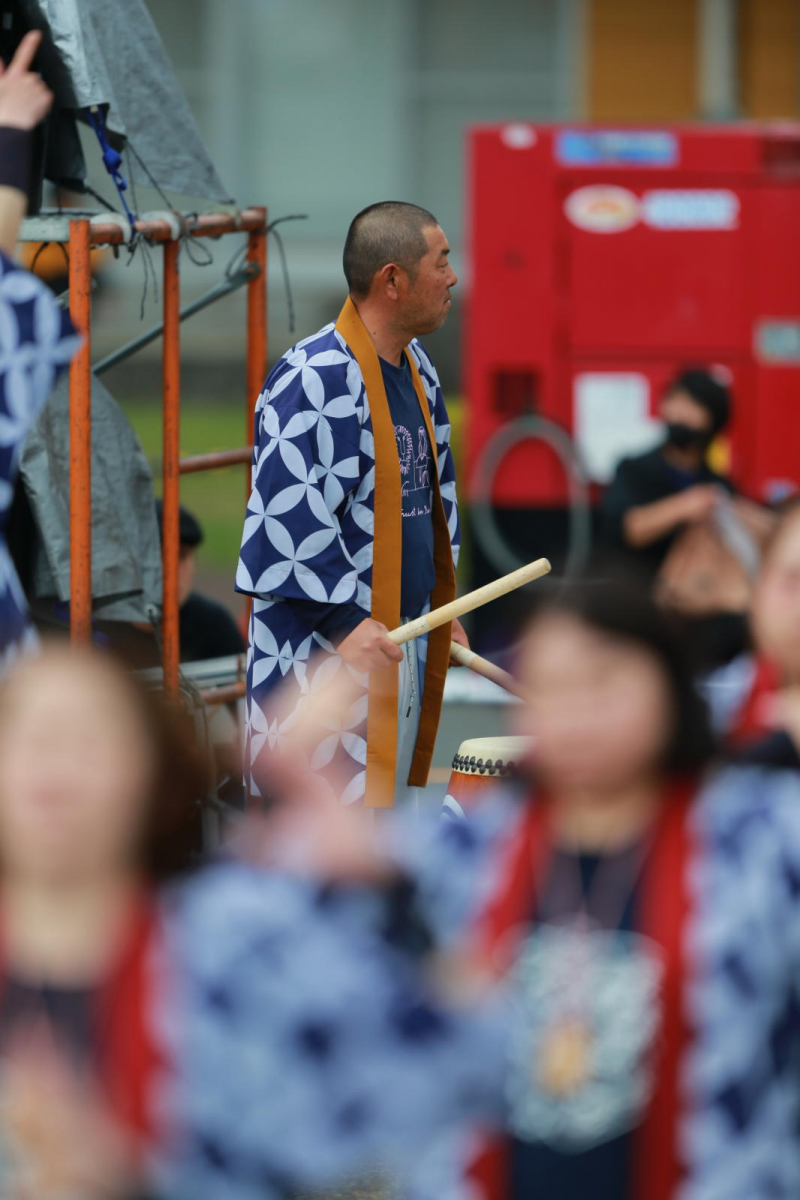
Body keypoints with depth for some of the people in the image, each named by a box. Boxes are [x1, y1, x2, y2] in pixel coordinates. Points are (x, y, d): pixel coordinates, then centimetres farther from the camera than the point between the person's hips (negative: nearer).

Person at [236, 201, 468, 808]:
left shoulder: (417, 368, 11)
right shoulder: (316, 378, -19)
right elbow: (285, 513, -23)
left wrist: (441, 610, 20)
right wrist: (344, 621, -25)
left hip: (405, 639, 9)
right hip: (330, 647, -9)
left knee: (392, 794, 14)